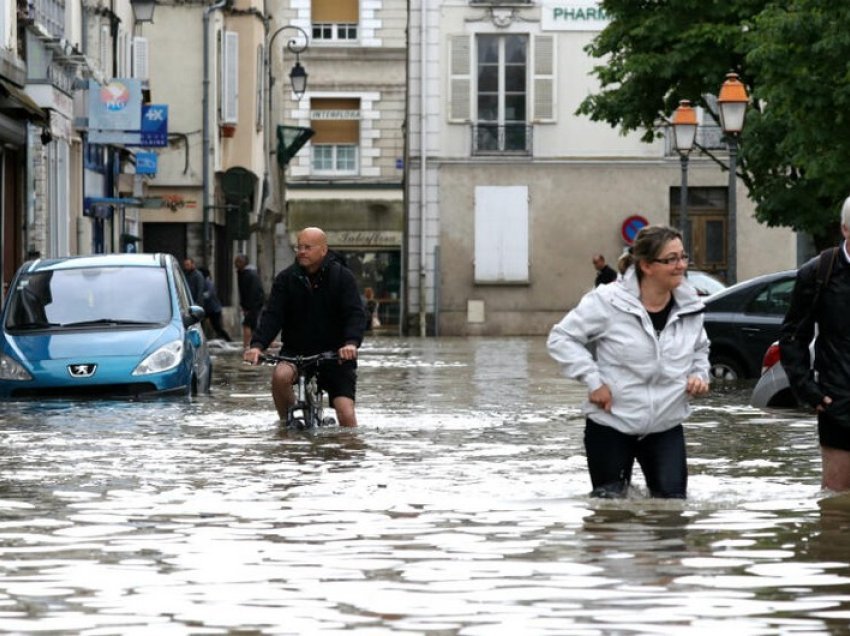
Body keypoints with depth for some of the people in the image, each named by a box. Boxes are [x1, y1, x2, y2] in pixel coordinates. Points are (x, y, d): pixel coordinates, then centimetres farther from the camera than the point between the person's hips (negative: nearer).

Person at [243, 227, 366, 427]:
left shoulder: (342, 277, -4)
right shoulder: (286, 279, 0)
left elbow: (356, 313, -13)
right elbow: (272, 315, -8)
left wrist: (351, 342, -33)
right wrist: (258, 344, -26)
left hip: (334, 353, -1)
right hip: (296, 350, 1)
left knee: (346, 414, -14)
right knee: (280, 375, -31)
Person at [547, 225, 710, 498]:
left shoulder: (690, 306, 0)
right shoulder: (607, 302, -16)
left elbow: (699, 349, 20)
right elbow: (561, 338, -10)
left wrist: (700, 374, -1)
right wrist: (592, 381, -17)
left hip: (666, 426, 3)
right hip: (611, 423, -3)